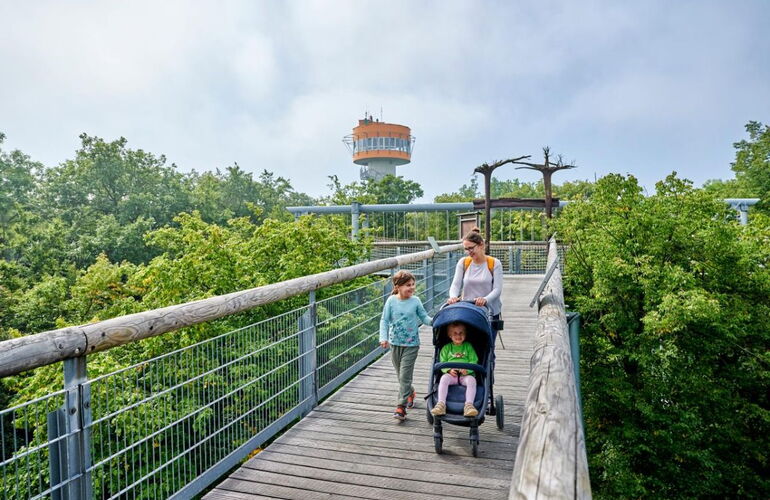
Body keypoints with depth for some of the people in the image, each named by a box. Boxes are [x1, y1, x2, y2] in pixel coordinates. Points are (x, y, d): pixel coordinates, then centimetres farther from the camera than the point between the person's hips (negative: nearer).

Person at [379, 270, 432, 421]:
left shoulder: (415, 301, -6)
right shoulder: (391, 301, -6)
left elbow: (424, 317, 1)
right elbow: (384, 320, -2)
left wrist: (432, 321, -20)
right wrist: (383, 337, -12)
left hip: (411, 344, -2)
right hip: (395, 343, 2)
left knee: (405, 375, -7)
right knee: (400, 374, 16)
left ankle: (401, 406, 0)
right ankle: (410, 392, 42)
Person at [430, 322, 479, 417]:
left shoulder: (468, 346, 15)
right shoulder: (446, 348, 15)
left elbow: (474, 361, 5)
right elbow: (442, 363, 8)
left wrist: (467, 369, -15)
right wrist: (449, 370, -14)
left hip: (466, 374, 0)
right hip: (451, 374, 0)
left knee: (472, 380, -33)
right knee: (443, 378, -31)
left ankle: (469, 405, -40)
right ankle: (441, 404, -37)